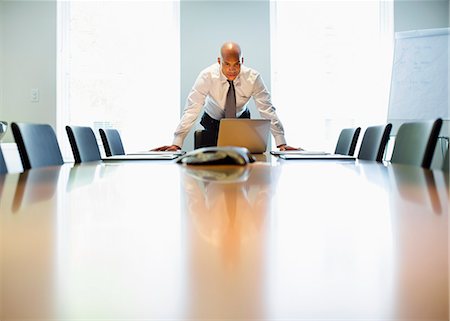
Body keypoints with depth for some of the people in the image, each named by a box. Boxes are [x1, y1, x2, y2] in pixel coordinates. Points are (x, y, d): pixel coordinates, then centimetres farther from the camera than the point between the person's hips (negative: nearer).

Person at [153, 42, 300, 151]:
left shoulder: (252, 77, -23)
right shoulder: (207, 76, -26)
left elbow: (267, 109, -25)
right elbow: (192, 109, -29)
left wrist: (281, 143, -32)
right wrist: (176, 144, -36)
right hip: (213, 122, -1)